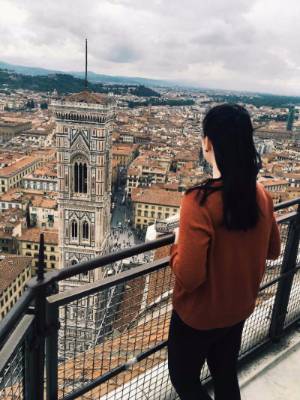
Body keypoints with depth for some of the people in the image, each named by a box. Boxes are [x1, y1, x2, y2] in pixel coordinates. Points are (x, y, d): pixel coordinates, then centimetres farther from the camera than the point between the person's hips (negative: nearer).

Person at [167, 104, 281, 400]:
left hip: (198, 315, -6)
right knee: (226, 376, 27)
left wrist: (178, 243, -12)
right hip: (239, 309, 6)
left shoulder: (199, 201, -30)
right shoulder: (261, 195, -9)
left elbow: (189, 277, -28)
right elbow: (272, 251, 5)